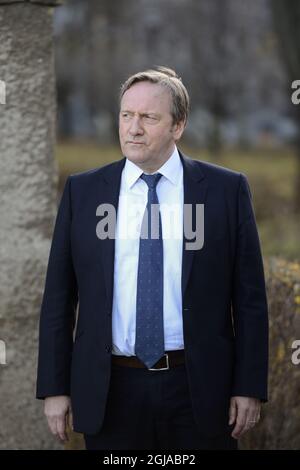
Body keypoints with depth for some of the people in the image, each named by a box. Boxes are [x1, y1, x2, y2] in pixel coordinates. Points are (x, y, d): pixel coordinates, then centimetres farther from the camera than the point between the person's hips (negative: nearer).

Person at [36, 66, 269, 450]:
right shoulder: (82, 191, 4)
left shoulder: (226, 189, 0)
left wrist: (250, 388, -4)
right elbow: (58, 298, 5)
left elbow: (249, 298, 1)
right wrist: (55, 388, 1)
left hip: (198, 391, -1)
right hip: (110, 392, 1)